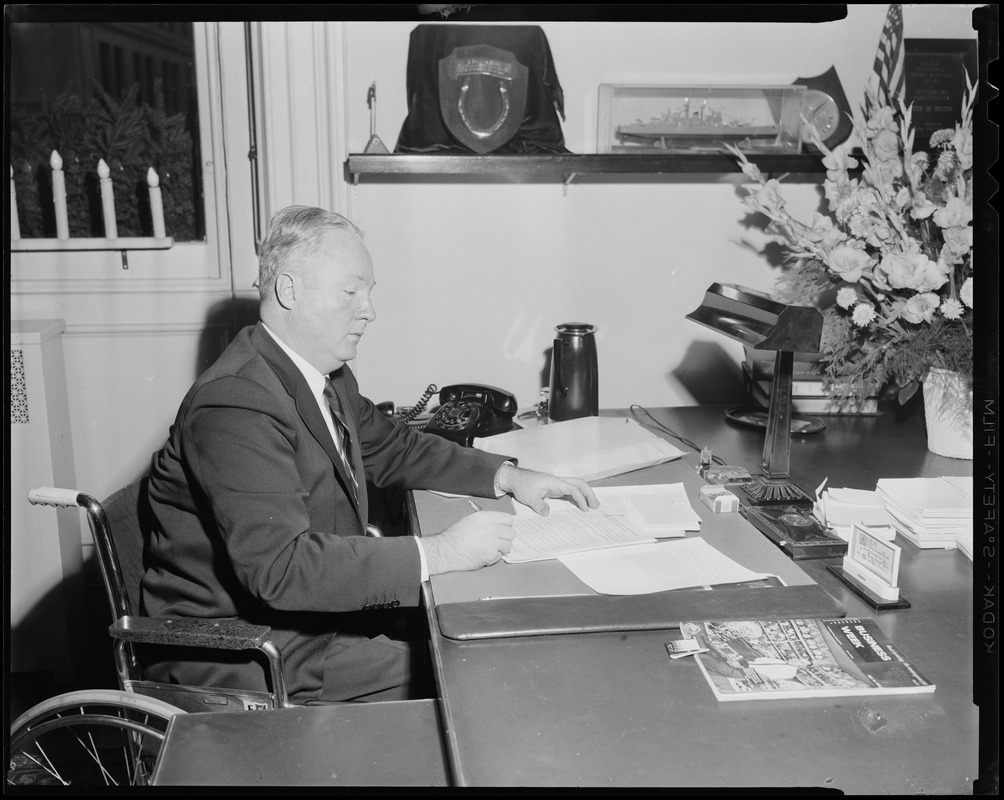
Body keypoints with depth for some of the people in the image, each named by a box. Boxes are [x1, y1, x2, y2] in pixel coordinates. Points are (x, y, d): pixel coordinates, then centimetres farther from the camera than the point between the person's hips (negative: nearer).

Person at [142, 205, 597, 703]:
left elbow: (392, 448, 18)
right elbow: (279, 566, -33)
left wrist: (507, 477, 4)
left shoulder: (327, 375, 3)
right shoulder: (235, 404, -25)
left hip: (318, 604, 8)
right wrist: (439, 553, -33)